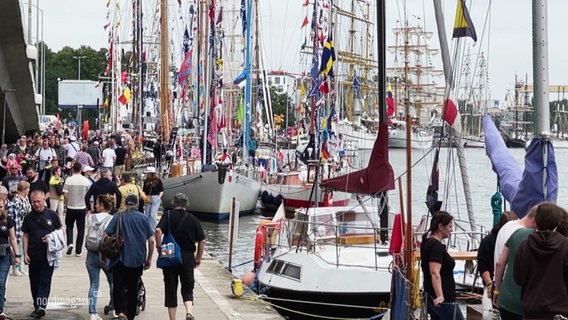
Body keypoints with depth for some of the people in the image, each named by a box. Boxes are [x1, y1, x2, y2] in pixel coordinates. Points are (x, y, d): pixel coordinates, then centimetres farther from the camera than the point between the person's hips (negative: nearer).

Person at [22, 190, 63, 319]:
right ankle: (36, 307, 20)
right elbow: (26, 236, 9)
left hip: (48, 254, -3)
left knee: (45, 281, -9)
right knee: (34, 282, 9)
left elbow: (60, 230, 8)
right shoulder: (28, 217, 6)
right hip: (33, 255, 3)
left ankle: (42, 306, -18)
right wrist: (25, 254, 2)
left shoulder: (52, 215, 0)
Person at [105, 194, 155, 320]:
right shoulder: (143, 218, 4)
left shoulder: (118, 216, 1)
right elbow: (151, 240, 2)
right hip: (138, 260, 2)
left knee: (119, 287, -1)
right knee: (133, 288, 16)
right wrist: (149, 259, 11)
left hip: (120, 259, -2)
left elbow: (105, 235, -7)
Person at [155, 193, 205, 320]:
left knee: (170, 289, 9)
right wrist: (198, 258, 12)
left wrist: (159, 247, -6)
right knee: (187, 288, 9)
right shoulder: (193, 219, 3)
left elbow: (158, 230, -19)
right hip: (188, 257, 1)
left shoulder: (168, 216, -1)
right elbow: (202, 241, 1)